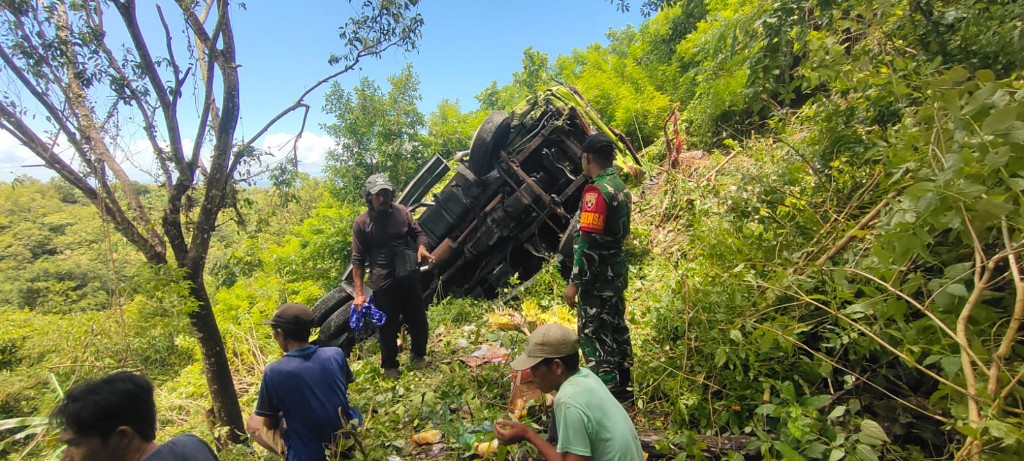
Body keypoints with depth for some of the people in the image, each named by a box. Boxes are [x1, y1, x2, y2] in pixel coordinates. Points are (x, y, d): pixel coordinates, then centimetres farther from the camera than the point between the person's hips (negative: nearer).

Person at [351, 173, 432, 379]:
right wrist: (359, 292, -12)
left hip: (410, 277, 4)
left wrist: (422, 247, -14)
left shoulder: (402, 212, -1)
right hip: (383, 284, -3)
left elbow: (418, 232, 10)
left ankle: (418, 354, 41)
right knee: (388, 326, 10)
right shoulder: (361, 223, -10)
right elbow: (358, 260, -8)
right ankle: (389, 365, 32)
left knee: (418, 319, 15)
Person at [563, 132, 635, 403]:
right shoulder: (621, 187, 9)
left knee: (592, 335, -1)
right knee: (616, 328, 18)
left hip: (598, 276, -9)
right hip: (617, 270, 10)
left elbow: (588, 242, -23)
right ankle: (624, 389, 31)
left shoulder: (596, 191, -20)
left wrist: (575, 282, -19)